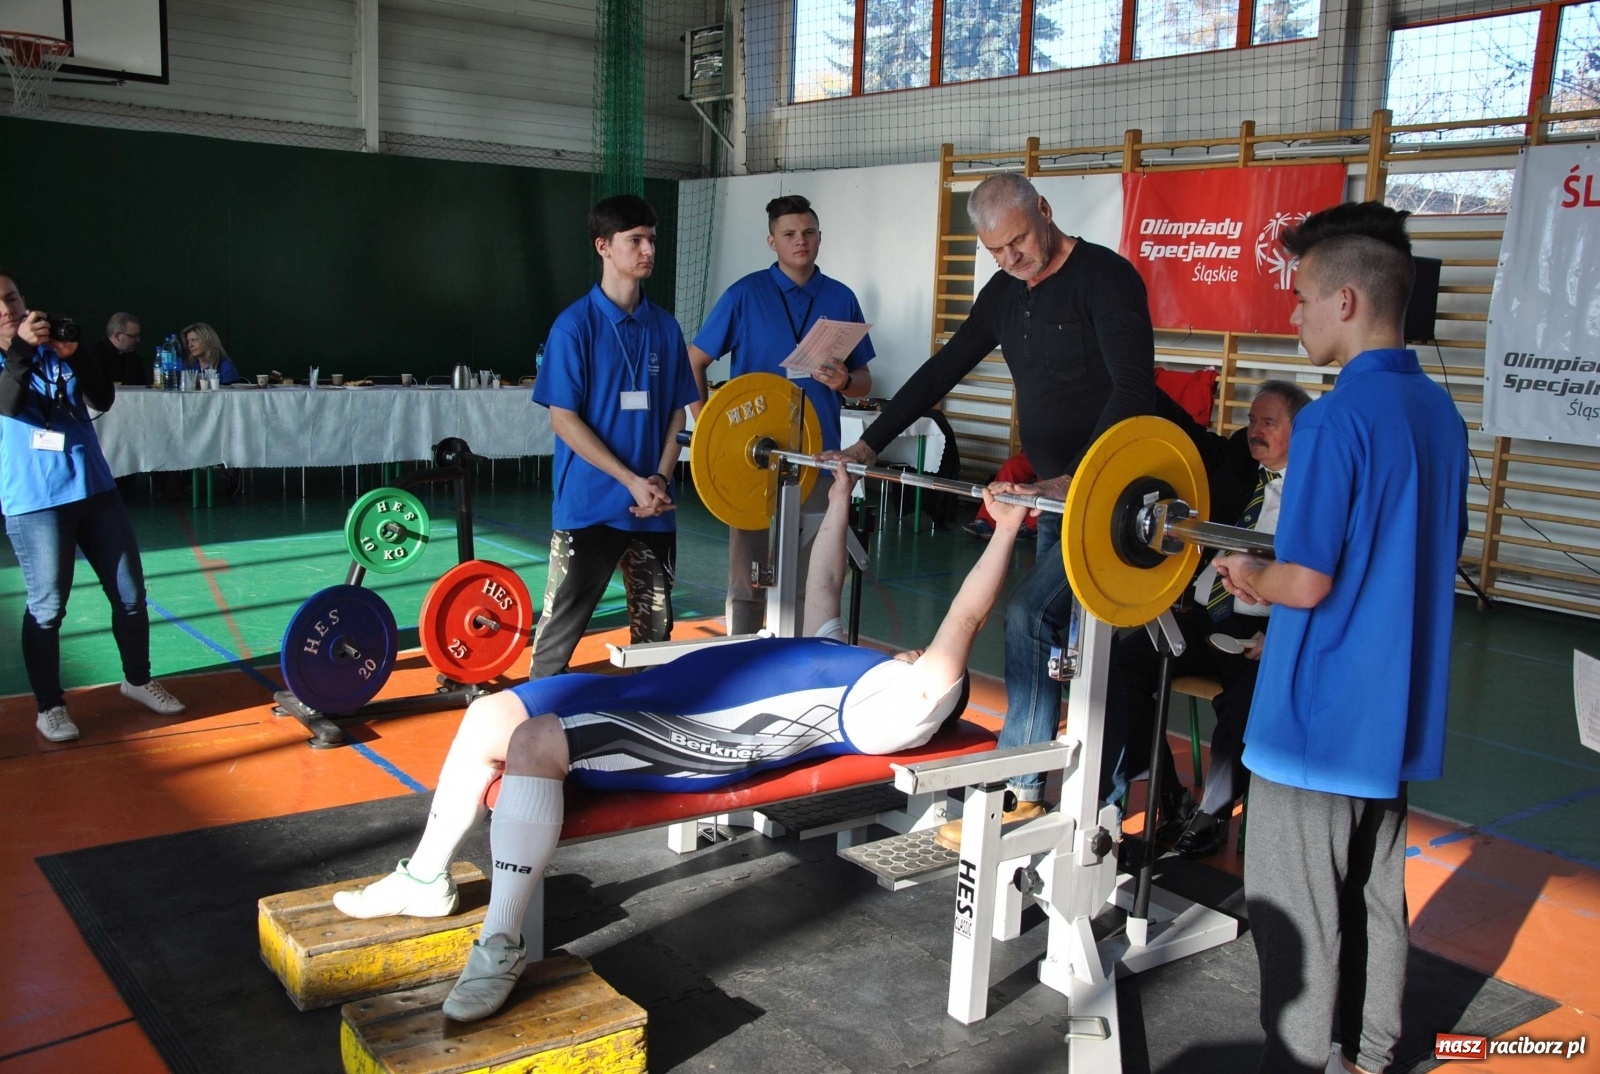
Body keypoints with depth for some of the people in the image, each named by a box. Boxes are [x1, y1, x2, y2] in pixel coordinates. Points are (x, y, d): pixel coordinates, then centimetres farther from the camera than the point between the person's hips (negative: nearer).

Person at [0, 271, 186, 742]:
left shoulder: (56, 348, 10)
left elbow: (104, 399, -1)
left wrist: (73, 355, -16)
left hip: (95, 488, 4)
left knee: (130, 594, 10)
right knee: (47, 607, 0)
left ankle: (138, 680, 28)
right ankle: (50, 706, 15)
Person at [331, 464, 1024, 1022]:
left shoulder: (902, 706, 2)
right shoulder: (840, 659, 28)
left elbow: (963, 624, -7)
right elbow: (823, 584, 38)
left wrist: (1007, 531, -9)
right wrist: (840, 497, 41)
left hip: (697, 741, -10)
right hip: (646, 694, 10)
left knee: (531, 744, -31)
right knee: (488, 716, 7)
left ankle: (501, 948, -22)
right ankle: (425, 878, 19)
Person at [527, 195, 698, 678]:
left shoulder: (665, 327, 8)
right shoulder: (575, 324, -7)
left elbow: (677, 412, 12)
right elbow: (564, 419, -10)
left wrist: (661, 479, -5)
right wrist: (632, 482, -14)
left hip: (654, 508, 5)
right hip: (589, 506, -5)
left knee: (655, 628, 13)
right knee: (561, 627, 0)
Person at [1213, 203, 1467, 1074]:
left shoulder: (1335, 419, -20)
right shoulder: (1441, 414, 6)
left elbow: (1306, 583, -23)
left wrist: (1250, 575, -1)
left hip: (1318, 716, -8)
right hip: (1397, 715, 9)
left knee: (1294, 912, 5)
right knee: (1375, 896, 20)